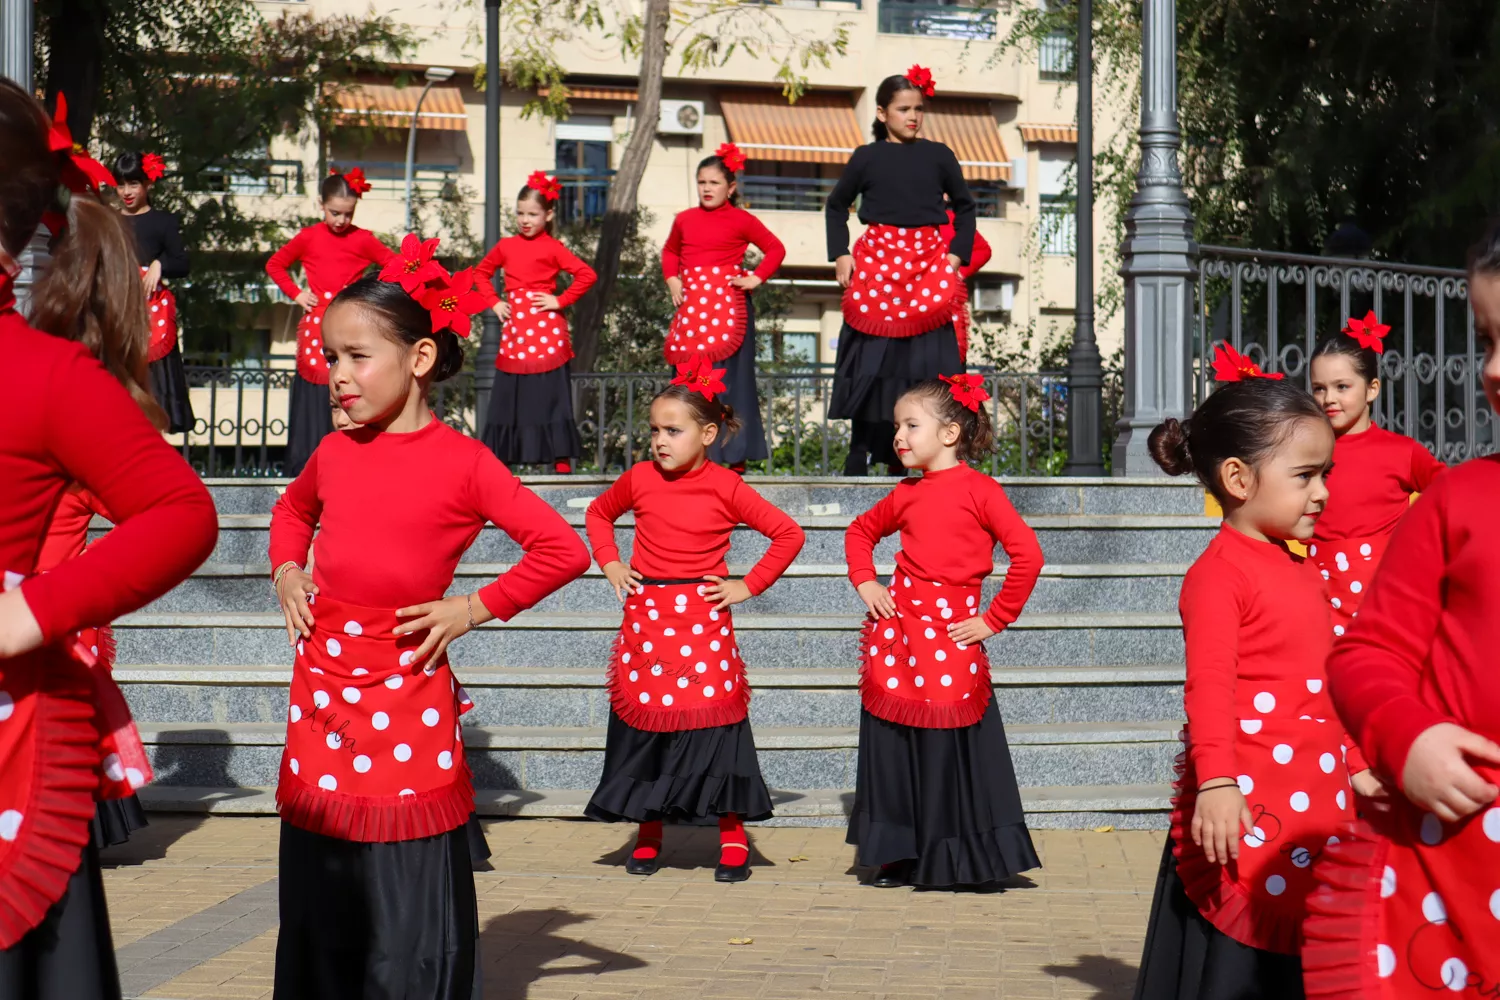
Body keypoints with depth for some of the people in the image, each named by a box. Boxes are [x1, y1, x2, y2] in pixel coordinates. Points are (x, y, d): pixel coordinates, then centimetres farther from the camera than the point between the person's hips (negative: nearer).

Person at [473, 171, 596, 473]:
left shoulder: (552, 247, -2)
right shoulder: (505, 246, 10)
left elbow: (587, 275, -10)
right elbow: (482, 272, 24)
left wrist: (560, 301, -11)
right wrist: (493, 302, 11)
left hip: (546, 326, -4)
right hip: (514, 325, 4)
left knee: (551, 395, -2)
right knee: (508, 395, 6)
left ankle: (561, 461, 1)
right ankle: (498, 458, 11)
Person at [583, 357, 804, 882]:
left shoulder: (726, 488, -5)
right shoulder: (639, 478, 3)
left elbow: (788, 534, 0)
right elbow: (598, 513, 23)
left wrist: (749, 586, -4)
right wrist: (609, 563, 10)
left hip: (704, 620, -3)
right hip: (646, 617, 3)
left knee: (716, 718, -2)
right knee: (643, 719, 6)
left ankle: (733, 839, 10)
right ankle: (648, 836, 21)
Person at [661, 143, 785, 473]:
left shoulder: (741, 220, 0)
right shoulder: (685, 219, 12)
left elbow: (776, 249, 7)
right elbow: (669, 252, 29)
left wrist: (756, 279, -3)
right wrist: (672, 279, 13)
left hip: (727, 305, -4)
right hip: (692, 304, 4)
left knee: (729, 378, -3)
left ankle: (734, 455, 3)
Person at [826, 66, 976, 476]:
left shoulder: (938, 156, 7)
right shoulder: (867, 158, 6)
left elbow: (965, 206, 16)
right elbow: (837, 205, 18)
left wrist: (957, 254, 4)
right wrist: (840, 254, 6)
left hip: (928, 267, 1)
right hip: (877, 265, -1)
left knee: (924, 365, -2)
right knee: (872, 361, -3)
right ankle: (860, 454, 2)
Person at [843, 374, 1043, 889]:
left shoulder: (979, 490, -6)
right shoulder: (906, 493, 10)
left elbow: (1027, 555, -12)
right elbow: (860, 531, 27)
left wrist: (994, 619, -9)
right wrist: (865, 582, 11)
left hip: (952, 632, -5)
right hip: (898, 625, 5)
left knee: (951, 746, 0)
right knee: (895, 742, 7)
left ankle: (955, 860, 14)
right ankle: (899, 856, 20)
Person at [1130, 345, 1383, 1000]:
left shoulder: (1302, 573, 16)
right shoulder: (1220, 572, -11)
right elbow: (1209, 686, -19)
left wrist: (1355, 768, 26)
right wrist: (1216, 781, -27)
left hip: (1316, 798, 8)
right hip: (1246, 800, -8)